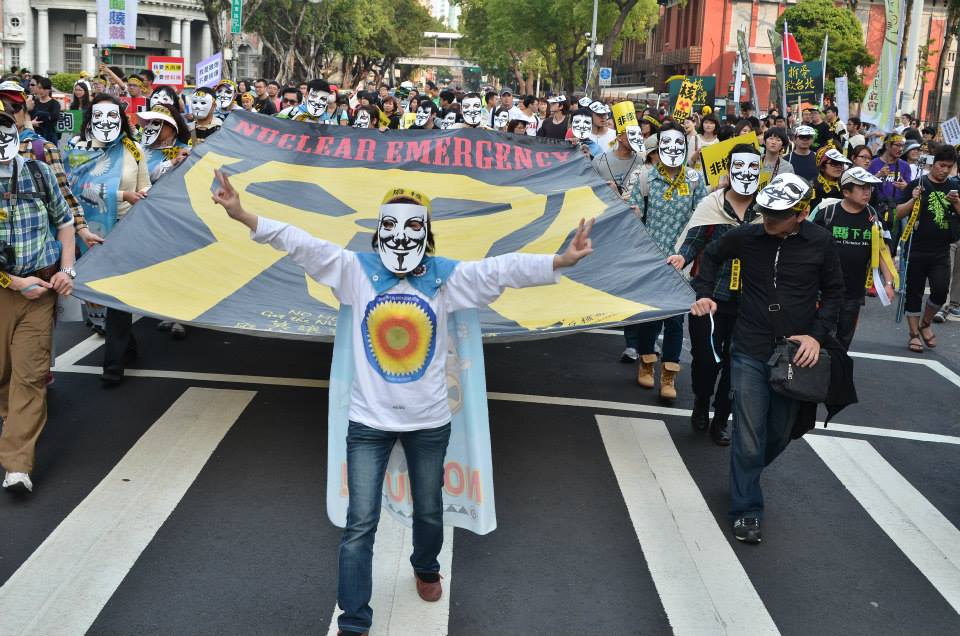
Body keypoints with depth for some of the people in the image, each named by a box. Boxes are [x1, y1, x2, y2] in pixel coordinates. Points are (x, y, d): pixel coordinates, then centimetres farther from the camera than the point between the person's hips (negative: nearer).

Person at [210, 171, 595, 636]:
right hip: (369, 421, -1)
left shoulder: (445, 276, -5)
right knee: (360, 524, 0)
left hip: (429, 421, 2)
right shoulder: (356, 270, -7)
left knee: (428, 511, 22)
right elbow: (301, 244, -16)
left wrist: (559, 262, -27)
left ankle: (426, 567, 54)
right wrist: (244, 216, -27)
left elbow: (503, 269, -14)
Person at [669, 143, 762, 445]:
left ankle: (721, 420, 28)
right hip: (710, 295, -2)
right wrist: (682, 257, -24)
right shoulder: (712, 204, -3)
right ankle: (701, 401, 31)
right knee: (707, 357, -2)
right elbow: (693, 240, -4)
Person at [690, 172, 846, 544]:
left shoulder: (821, 244, -7)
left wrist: (819, 334, -7)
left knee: (779, 435, 13)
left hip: (796, 355, 1)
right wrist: (704, 293, 2)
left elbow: (833, 292, 5)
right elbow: (712, 255, 15)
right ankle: (746, 510, 12)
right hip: (750, 353, -1)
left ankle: (746, 476, 42)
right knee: (748, 439, -3)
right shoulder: (747, 237, -5)